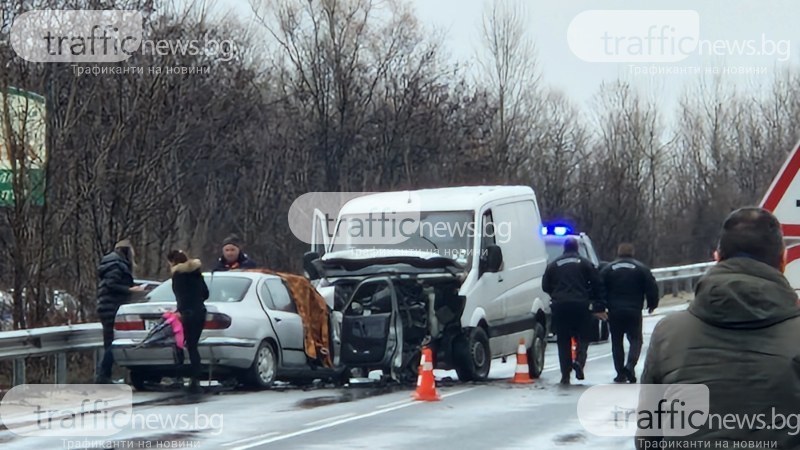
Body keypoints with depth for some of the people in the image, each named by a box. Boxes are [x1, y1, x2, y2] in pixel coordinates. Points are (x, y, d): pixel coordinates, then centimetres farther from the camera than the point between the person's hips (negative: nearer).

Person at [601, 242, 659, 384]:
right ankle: (630, 365, -17)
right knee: (635, 340, 7)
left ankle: (620, 373, 7)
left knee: (617, 341, 10)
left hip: (614, 312, 1)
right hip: (634, 311, -1)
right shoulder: (641, 268, 1)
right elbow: (652, 288, -1)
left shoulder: (608, 269, 4)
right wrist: (652, 304, 14)